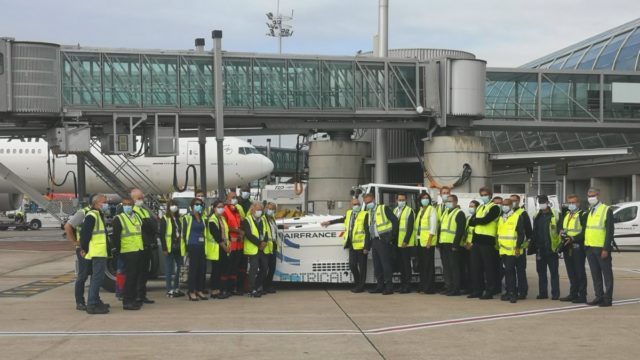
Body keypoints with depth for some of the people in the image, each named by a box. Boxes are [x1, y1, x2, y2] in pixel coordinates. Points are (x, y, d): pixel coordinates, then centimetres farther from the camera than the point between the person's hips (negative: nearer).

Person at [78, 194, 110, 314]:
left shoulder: (99, 215, 20)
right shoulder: (92, 216, -14)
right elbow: (85, 233, -20)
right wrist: (84, 248, -17)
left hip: (100, 253, 11)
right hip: (97, 253, -11)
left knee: (97, 277, 17)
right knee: (97, 277, -11)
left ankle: (96, 301, 27)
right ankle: (92, 305, -11)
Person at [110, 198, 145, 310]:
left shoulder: (137, 217, 17)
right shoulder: (119, 219, -5)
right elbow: (115, 237, -9)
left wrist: (144, 247, 20)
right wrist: (116, 251, -15)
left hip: (139, 251, 7)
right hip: (128, 252, -7)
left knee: (136, 276, 12)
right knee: (129, 276, -8)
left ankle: (133, 298, 22)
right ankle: (127, 302, -6)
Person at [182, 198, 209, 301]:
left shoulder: (203, 218, 16)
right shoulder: (187, 217, -2)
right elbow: (184, 232, -5)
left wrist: (205, 243, 11)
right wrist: (187, 246, -10)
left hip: (202, 246, 6)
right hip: (192, 246, -6)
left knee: (202, 268, 5)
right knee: (193, 268, -5)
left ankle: (200, 290, 13)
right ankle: (191, 292, -1)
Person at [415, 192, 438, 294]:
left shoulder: (432, 210, -5)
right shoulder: (420, 211, 18)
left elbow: (433, 226, -12)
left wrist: (429, 241, -17)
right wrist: (416, 239, 13)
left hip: (428, 242, -7)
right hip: (419, 242, 7)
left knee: (428, 265, -6)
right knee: (421, 265, 9)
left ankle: (429, 288, -4)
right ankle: (422, 286, 15)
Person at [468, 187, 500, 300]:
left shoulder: (494, 208, -5)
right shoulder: (479, 208, 20)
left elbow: (485, 220, -18)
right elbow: (470, 222, 9)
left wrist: (475, 220, -2)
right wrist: (480, 221, -7)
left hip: (487, 240, -7)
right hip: (476, 240, 7)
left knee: (488, 267, -3)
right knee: (475, 267, 8)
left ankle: (490, 291, 2)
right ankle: (477, 290, 16)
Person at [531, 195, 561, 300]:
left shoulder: (554, 215, -4)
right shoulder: (537, 216, 14)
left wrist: (559, 243, -13)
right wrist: (533, 244, 11)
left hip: (551, 248, -6)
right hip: (540, 248, 6)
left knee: (554, 272, 0)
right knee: (541, 271, 9)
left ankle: (555, 294, 2)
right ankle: (543, 293, 16)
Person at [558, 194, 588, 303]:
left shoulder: (582, 215, -7)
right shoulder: (566, 215, 18)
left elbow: (585, 232, -14)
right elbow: (561, 226, 24)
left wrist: (573, 238, -22)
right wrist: (561, 232, 2)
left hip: (578, 248, -8)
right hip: (567, 248, 8)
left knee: (580, 272, -4)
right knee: (571, 273, 13)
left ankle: (582, 295, -1)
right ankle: (573, 294, 21)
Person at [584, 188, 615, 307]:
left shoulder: (607, 210, -7)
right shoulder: (588, 211, 14)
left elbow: (609, 231, -11)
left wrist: (606, 249, -16)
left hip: (601, 249, -7)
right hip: (589, 248, 7)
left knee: (607, 274, 1)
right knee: (595, 274, 11)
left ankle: (608, 299, 4)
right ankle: (599, 296, 18)